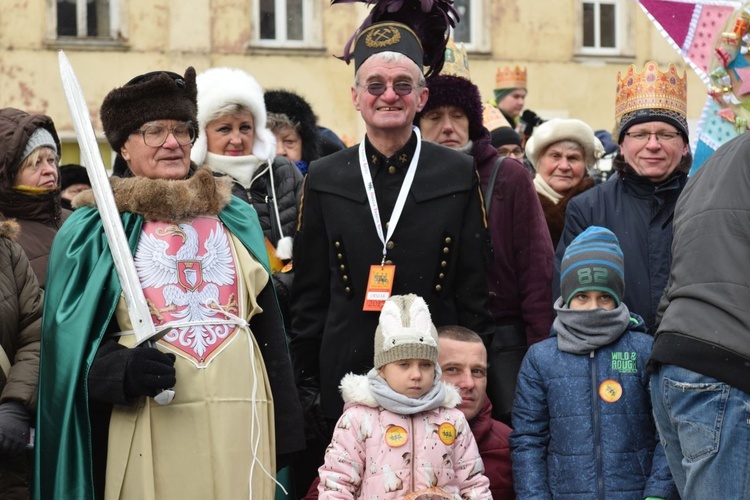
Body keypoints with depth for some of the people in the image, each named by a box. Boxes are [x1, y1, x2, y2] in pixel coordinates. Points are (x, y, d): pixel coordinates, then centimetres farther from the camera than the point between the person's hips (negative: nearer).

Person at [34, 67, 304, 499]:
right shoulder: (95, 232, 5)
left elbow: (269, 326, 13)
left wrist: (286, 429, 8)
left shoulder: (236, 220, 13)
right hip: (150, 427, -2)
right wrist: (122, 370, -19)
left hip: (239, 416, 3)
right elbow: (71, 339, 1)